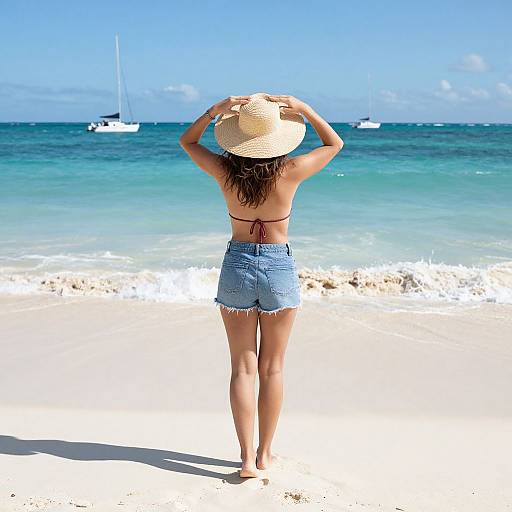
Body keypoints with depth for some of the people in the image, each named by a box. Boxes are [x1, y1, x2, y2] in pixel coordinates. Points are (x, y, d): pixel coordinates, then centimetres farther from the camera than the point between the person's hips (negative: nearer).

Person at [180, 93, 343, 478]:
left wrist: (215, 110, -3)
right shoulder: (289, 173, -13)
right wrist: (304, 109, -2)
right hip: (279, 266, -1)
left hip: (237, 265, 1)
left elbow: (188, 141, 11)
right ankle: (265, 454, 19)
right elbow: (335, 144, 4)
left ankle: (247, 457, 6)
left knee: (243, 368, 7)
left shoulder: (226, 172, -9)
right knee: (272, 368, 10)